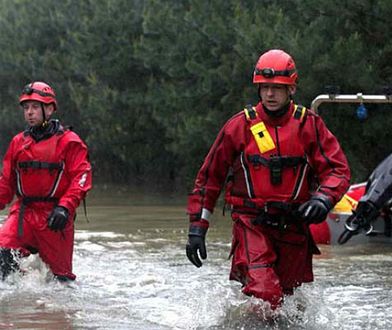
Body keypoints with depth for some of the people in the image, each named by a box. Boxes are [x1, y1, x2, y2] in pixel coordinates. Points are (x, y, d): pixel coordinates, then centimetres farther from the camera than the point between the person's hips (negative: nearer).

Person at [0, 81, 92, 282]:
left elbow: (81, 177, -9)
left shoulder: (68, 141, 0)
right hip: (23, 211, 3)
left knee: (60, 272, 2)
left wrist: (65, 207, -22)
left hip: (53, 215, -3)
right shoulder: (18, 142, 15)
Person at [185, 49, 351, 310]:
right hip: (251, 224, -2)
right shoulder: (239, 126, 0)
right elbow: (210, 176, 7)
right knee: (264, 295, -24)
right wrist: (197, 228, 3)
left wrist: (323, 200, -24)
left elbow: (338, 169, -2)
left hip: (294, 227, 2)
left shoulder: (309, 125, 2)